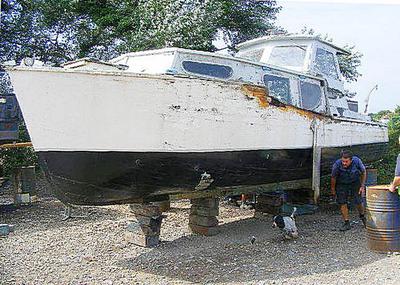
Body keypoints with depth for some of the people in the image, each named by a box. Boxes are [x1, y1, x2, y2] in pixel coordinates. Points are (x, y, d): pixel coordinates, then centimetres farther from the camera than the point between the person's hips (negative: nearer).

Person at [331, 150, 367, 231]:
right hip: (341, 185, 0)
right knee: (342, 203, -6)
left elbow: (363, 172, -6)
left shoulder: (357, 161, -28)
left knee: (358, 202, 4)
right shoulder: (337, 164, -30)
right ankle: (346, 223, 7)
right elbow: (333, 178, -12)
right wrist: (333, 190, -2)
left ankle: (362, 217, 35)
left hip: (355, 183, 1)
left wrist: (362, 186, -5)